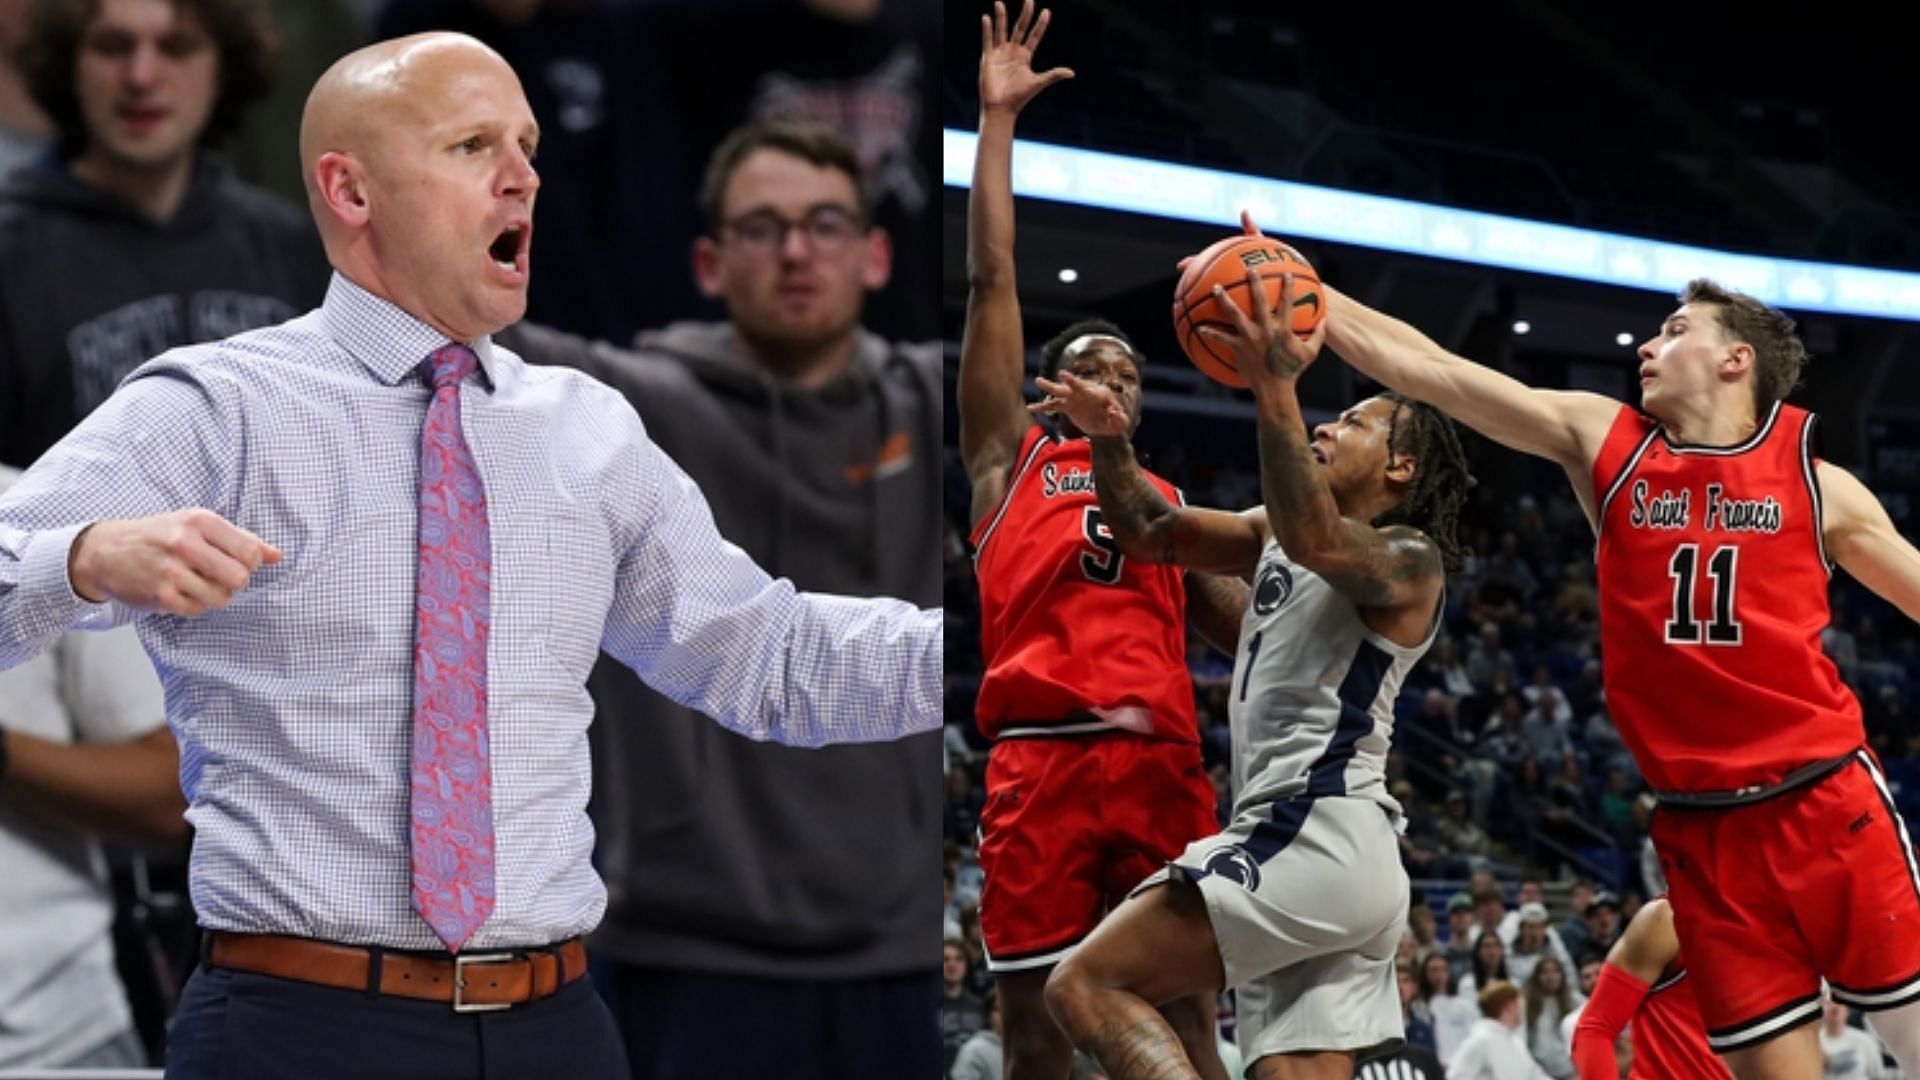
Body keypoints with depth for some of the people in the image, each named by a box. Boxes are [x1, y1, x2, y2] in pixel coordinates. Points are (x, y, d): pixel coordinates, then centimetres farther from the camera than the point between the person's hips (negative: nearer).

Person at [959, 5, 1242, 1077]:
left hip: (1163, 761, 3)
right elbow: (992, 282, 11)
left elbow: (1246, 625, 24)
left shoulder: (1170, 503, 27)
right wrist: (999, 119, 8)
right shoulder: (1011, 458, 17)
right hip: (1043, 758, -3)